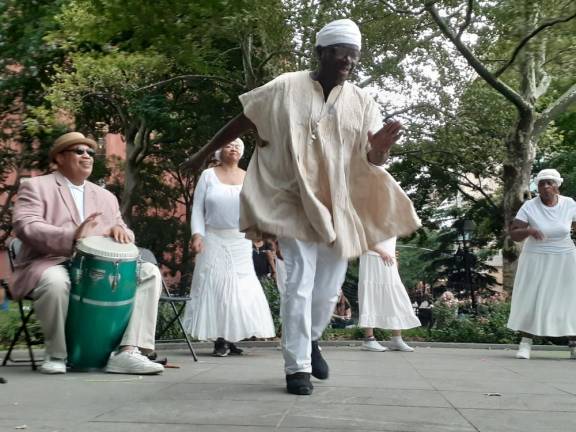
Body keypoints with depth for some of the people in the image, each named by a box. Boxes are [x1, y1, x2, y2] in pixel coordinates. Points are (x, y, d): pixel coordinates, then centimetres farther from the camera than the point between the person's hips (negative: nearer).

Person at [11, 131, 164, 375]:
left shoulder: (105, 197, 21)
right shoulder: (35, 187, 4)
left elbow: (121, 230, 19)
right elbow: (25, 226, -13)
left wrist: (120, 231, -9)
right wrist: (71, 237, -30)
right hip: (49, 265, -5)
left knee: (149, 272, -13)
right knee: (56, 281, -40)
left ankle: (128, 351, -22)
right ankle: (56, 354, -13)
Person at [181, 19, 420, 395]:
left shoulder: (362, 103, 0)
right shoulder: (286, 88, -6)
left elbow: (373, 160, -2)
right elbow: (242, 123, 1)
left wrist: (380, 148, -26)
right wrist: (203, 154, 4)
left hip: (340, 207, 4)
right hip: (294, 202, -3)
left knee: (329, 286, 11)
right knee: (300, 282, -9)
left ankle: (311, 339, 38)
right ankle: (298, 367, 0)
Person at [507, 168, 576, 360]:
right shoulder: (529, 207, -12)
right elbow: (514, 234, -13)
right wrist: (528, 231, -32)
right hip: (536, 259, -1)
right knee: (531, 300, -1)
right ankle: (526, 343, 9)